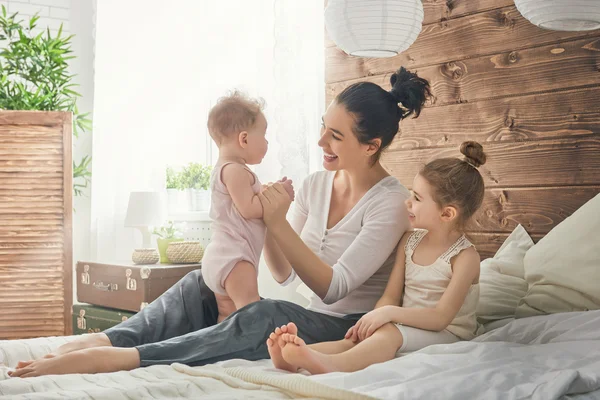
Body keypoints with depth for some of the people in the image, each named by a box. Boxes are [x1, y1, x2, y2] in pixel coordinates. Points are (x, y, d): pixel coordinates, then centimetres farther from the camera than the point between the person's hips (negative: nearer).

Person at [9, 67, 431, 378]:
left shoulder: (391, 202, -12)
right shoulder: (315, 185, 8)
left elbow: (332, 288, -18)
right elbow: (284, 274, 8)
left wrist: (280, 224, -25)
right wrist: (265, 220, -10)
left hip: (348, 330, -7)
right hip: (306, 317, 7)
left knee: (265, 315, -37)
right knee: (202, 282, -11)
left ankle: (111, 358, -45)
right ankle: (105, 339, -26)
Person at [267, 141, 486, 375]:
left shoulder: (465, 256, -10)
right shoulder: (410, 241, 10)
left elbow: (441, 317, -19)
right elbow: (391, 296, 4)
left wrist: (388, 313, -29)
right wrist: (372, 318, -18)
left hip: (448, 335, -6)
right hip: (408, 326, 6)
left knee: (391, 333, -34)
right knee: (362, 336, -24)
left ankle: (331, 364, -60)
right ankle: (296, 358, -48)